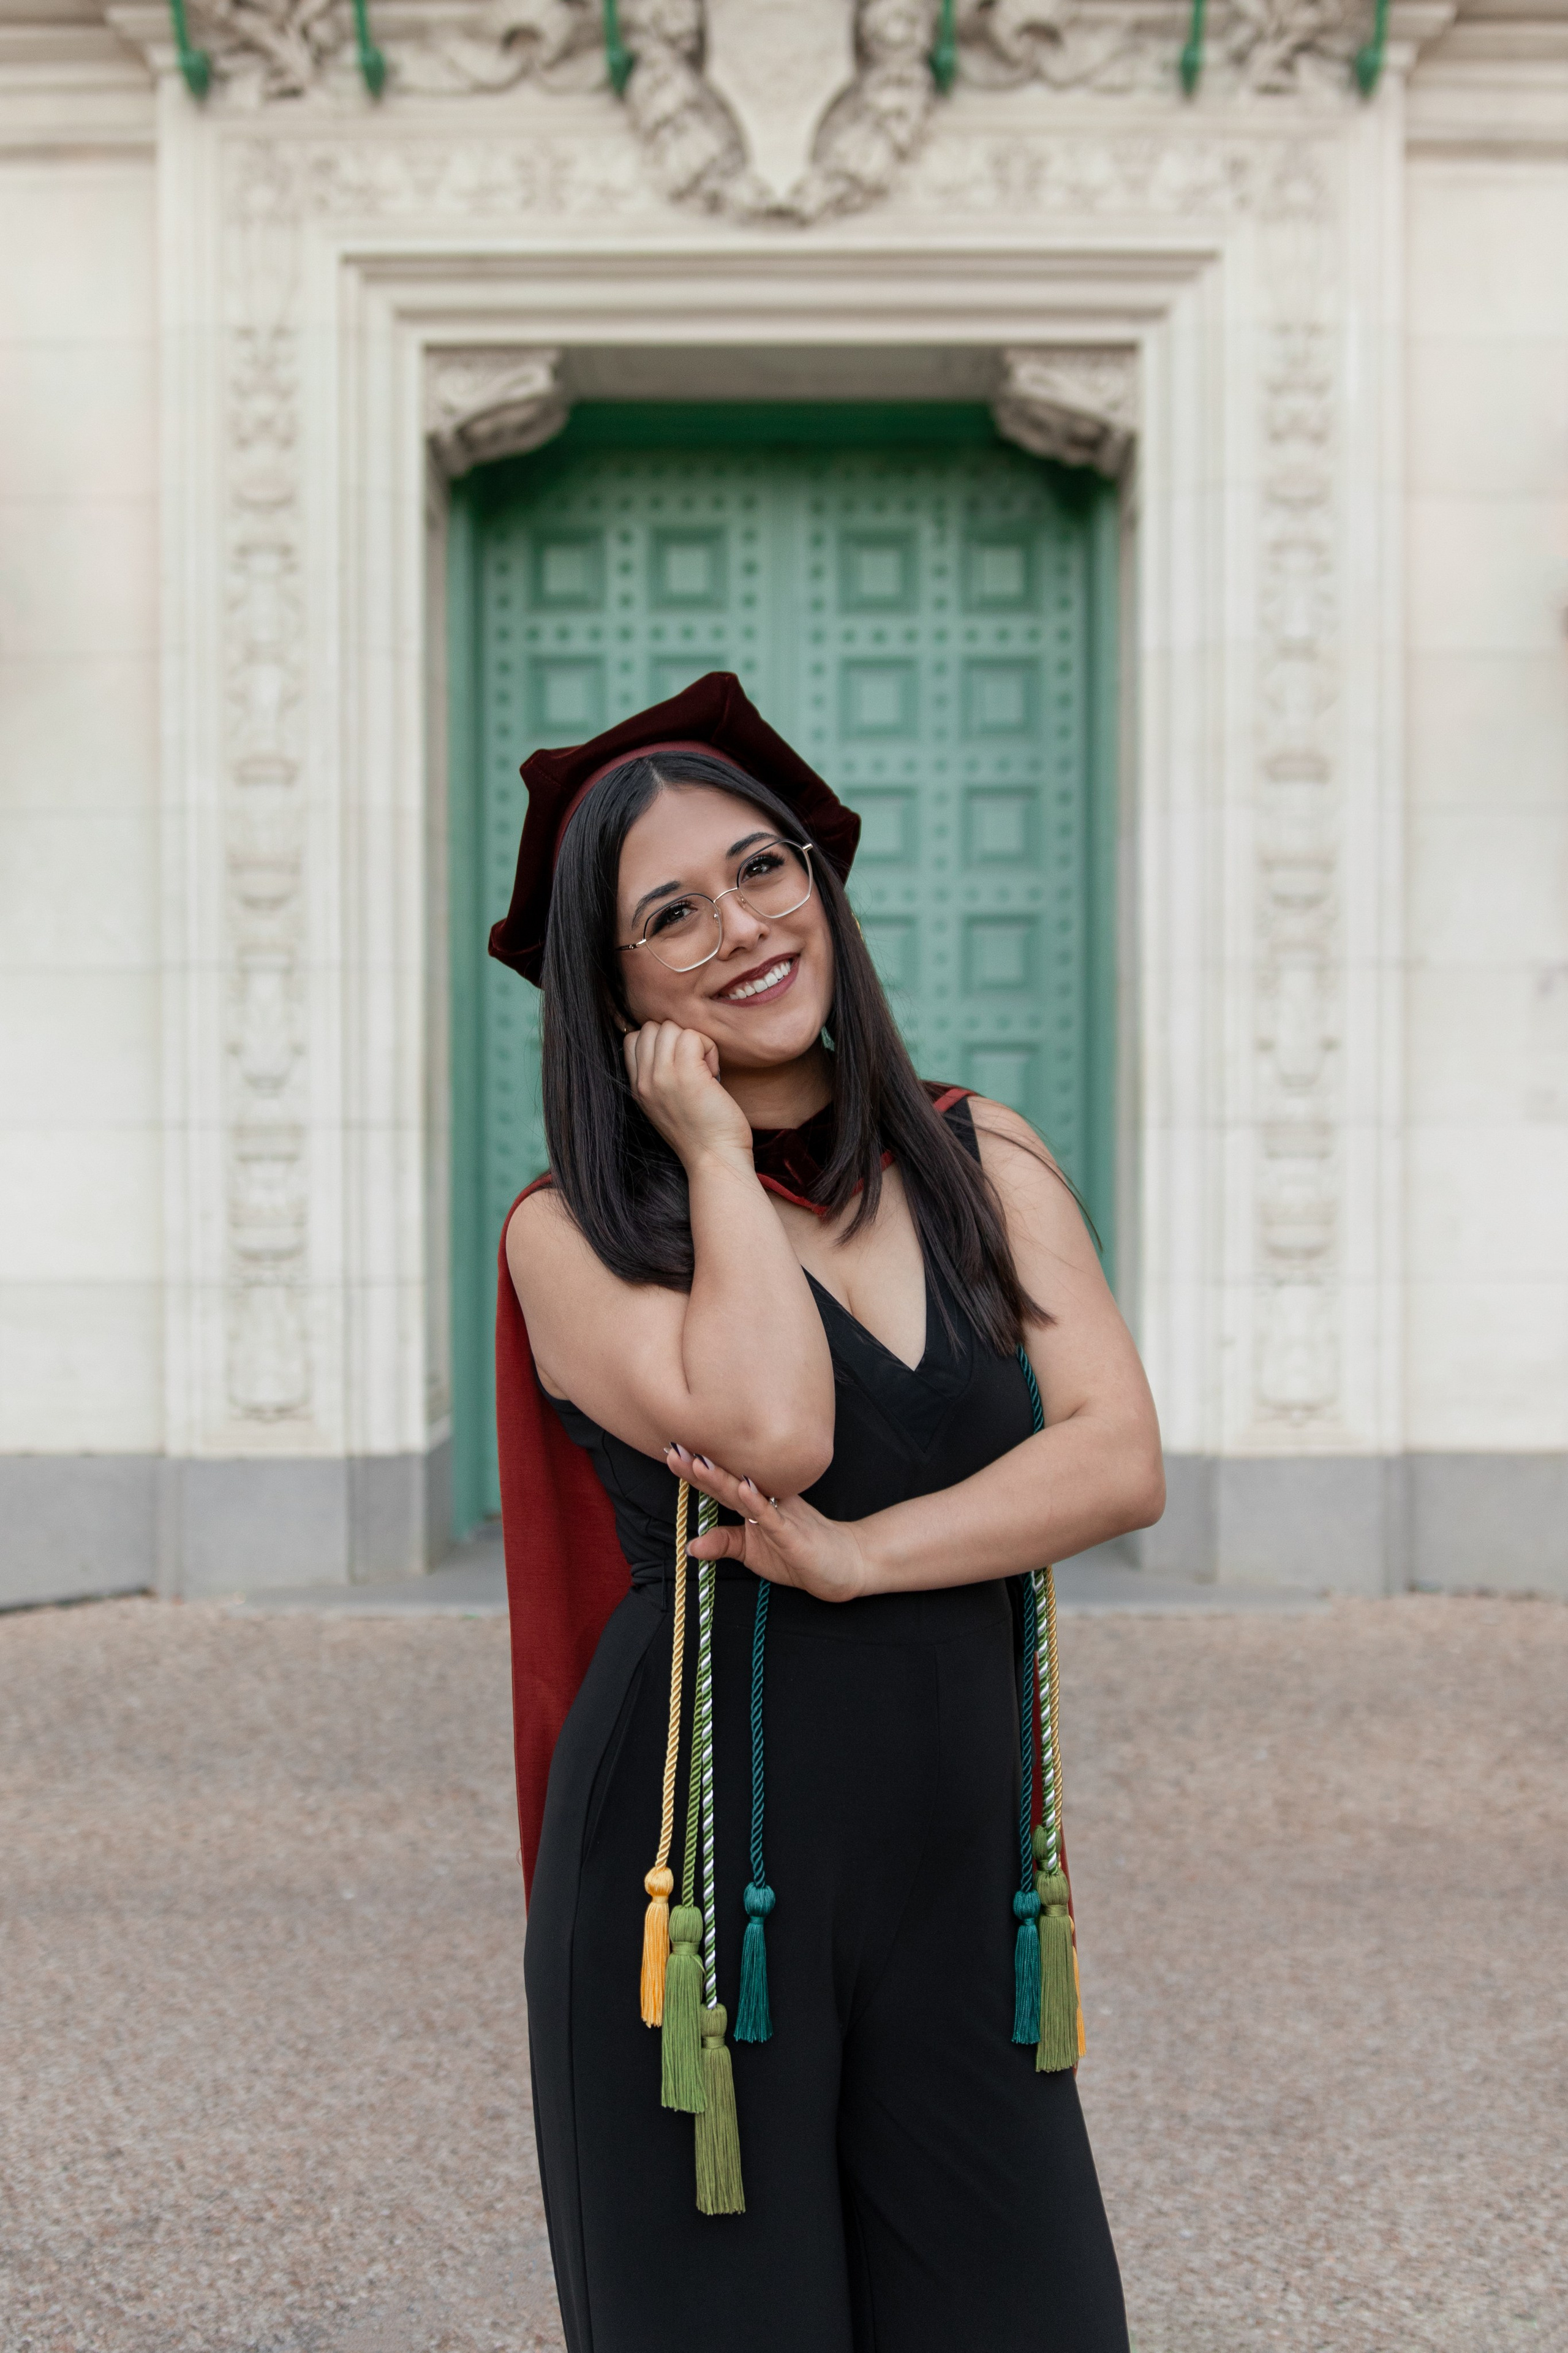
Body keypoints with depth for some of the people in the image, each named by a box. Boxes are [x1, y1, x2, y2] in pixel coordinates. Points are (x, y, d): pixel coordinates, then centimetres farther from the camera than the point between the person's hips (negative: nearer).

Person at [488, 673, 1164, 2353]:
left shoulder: (985, 1163, 8)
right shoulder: (573, 1232, -4)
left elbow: (1121, 1461, -4)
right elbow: (771, 1429, -22)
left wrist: (859, 1557, -16)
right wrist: (720, 1156, -10)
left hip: (960, 1880, 4)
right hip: (699, 1878, -3)